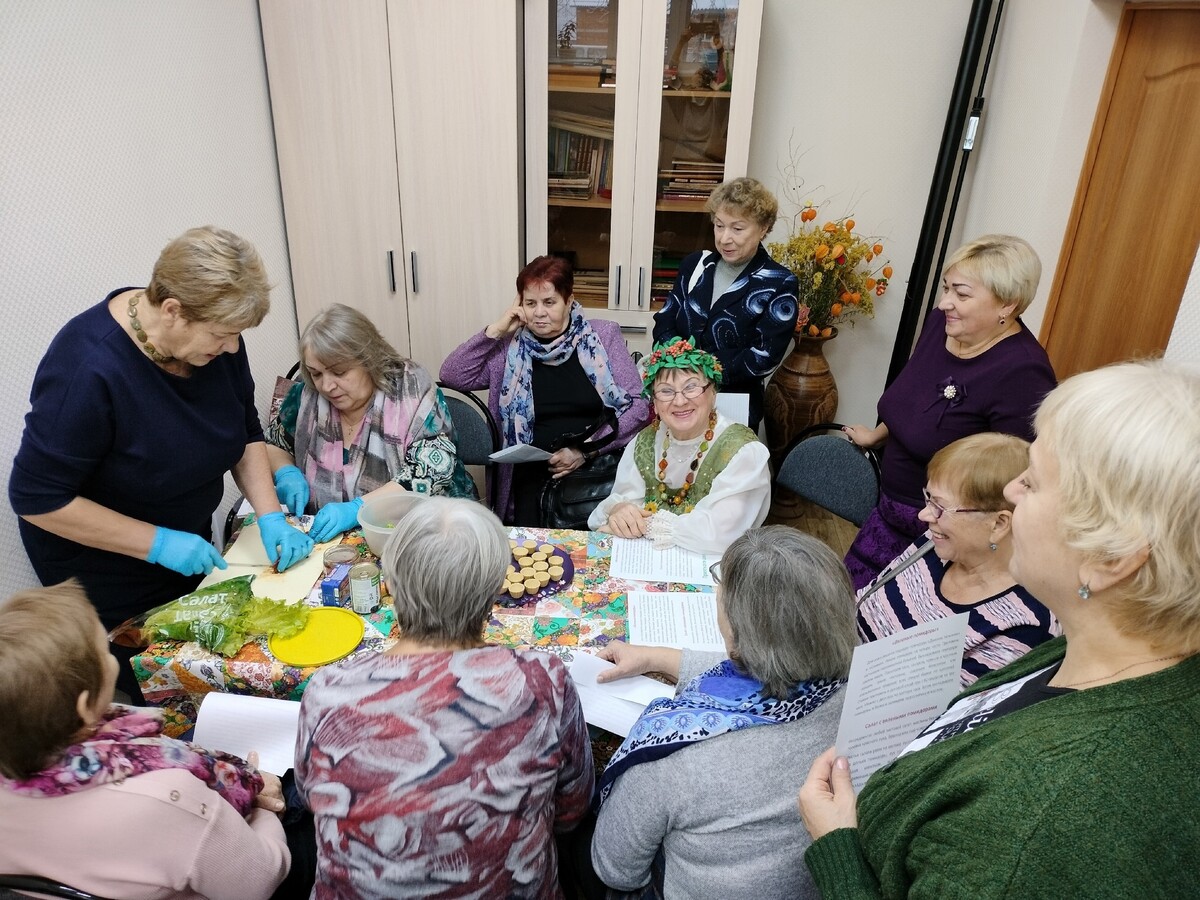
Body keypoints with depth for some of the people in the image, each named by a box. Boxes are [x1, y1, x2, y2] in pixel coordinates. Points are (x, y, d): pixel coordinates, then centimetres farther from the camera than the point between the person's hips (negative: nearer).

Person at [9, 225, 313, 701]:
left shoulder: (213, 331, -15)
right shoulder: (88, 370, -33)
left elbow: (245, 430, -1)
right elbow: (36, 498, -25)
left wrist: (270, 517, -12)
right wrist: (158, 543, -27)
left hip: (187, 543, 6)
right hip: (104, 569, -6)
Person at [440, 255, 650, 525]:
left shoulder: (602, 336, 6)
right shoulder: (511, 348, 10)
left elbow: (639, 405, 2)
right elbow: (451, 375, 6)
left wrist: (587, 450, -10)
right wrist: (495, 331, 1)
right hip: (534, 475, 1)